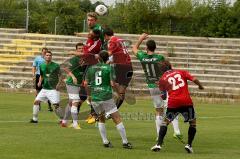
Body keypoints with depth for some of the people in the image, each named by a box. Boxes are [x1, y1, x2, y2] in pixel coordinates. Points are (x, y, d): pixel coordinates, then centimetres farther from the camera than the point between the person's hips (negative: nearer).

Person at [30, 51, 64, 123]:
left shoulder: (56, 66, -7)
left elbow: (60, 76, -3)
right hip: (44, 88, 5)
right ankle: (35, 119, 10)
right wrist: (40, 82, 1)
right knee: (36, 101, -2)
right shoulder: (42, 66, 7)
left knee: (56, 105, -12)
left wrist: (58, 84, -18)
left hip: (53, 89, -5)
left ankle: (62, 119, 4)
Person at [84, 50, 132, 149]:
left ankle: (105, 142, 18)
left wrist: (89, 95, 26)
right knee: (117, 119, 0)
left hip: (94, 98, 4)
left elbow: (86, 83, 12)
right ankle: (125, 142, -2)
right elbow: (112, 84, -11)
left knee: (101, 119, 23)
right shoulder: (109, 68, -3)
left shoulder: (91, 68, 9)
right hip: (106, 97, -4)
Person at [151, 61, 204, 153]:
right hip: (186, 101, 0)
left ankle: (159, 144, 4)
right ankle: (189, 145, 6)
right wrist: (200, 86, 22)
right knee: (193, 122, 15)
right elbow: (194, 79, 5)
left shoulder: (163, 79, 13)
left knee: (165, 121, 15)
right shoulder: (181, 72, 13)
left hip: (172, 102, 0)